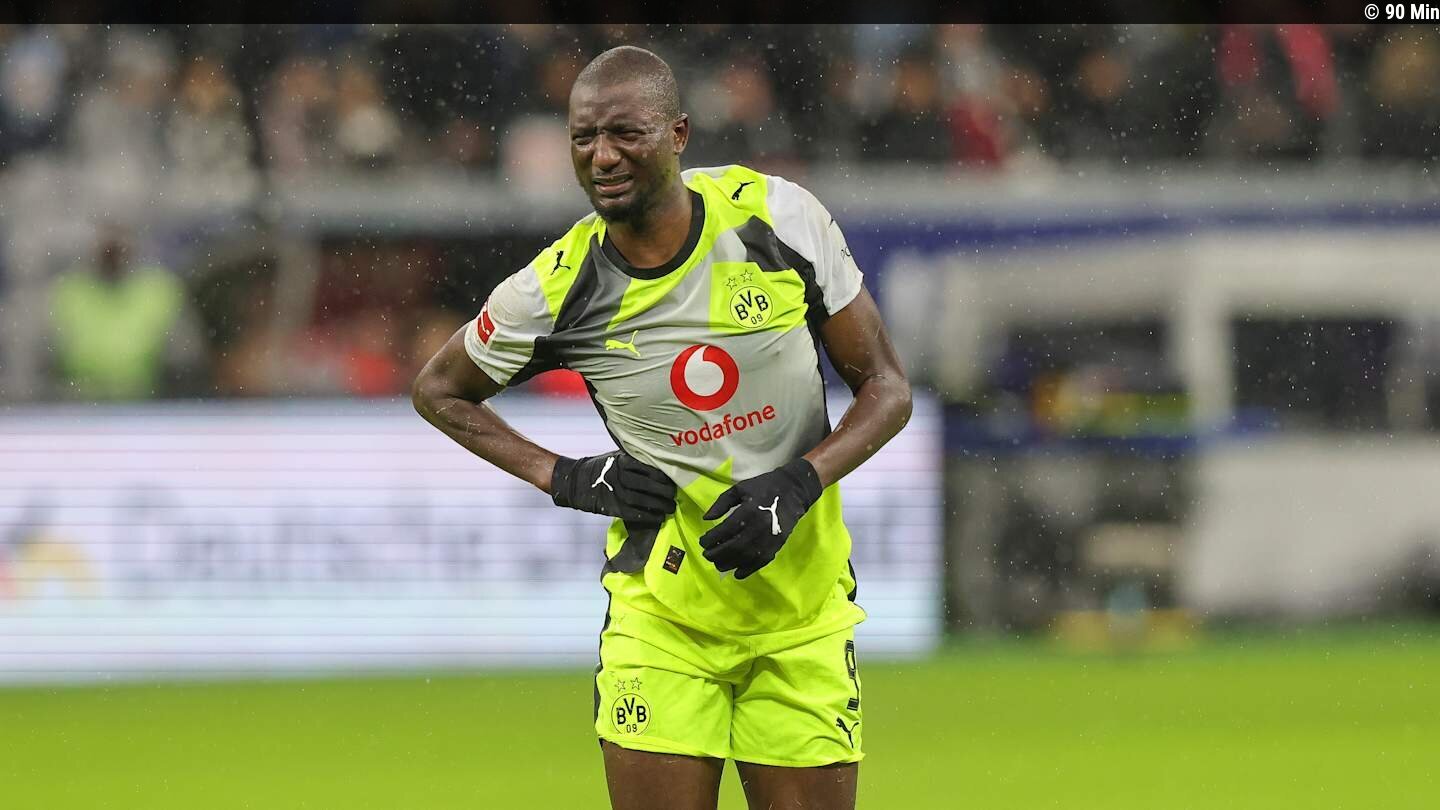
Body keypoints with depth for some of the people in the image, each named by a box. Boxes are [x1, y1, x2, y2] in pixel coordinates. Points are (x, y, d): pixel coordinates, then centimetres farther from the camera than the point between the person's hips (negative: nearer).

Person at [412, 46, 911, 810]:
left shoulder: (779, 216, -8)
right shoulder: (555, 292, -9)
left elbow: (885, 387, 0)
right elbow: (438, 389, 10)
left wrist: (799, 483, -16)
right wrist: (561, 477, -3)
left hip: (803, 610, 1)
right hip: (662, 615, -1)